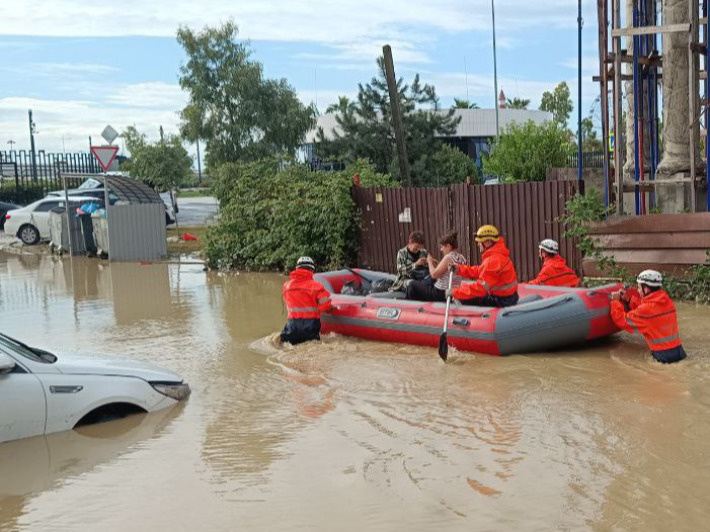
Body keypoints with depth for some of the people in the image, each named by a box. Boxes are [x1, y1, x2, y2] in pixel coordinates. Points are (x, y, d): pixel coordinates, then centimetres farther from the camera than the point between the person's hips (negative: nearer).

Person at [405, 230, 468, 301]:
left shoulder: (448, 257, -20)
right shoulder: (461, 258, 4)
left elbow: (434, 274, -19)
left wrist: (430, 262, -3)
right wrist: (438, 264, 10)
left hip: (440, 294, -9)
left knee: (412, 285, 6)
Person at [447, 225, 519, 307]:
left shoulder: (494, 260, -26)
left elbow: (481, 287, -28)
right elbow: (479, 271, 12)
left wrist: (455, 292, -24)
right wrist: (459, 269, 0)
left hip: (502, 300, -10)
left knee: (462, 300, -10)